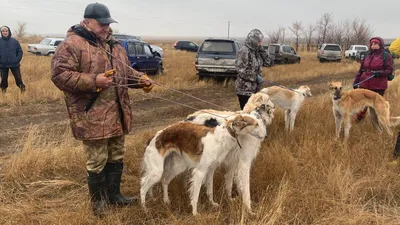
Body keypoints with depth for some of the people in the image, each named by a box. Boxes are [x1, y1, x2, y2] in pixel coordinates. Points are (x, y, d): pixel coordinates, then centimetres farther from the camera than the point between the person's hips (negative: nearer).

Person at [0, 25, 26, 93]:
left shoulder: (14, 41, 0)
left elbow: (20, 51, 5)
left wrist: (17, 60, -5)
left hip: (14, 64, -1)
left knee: (18, 77, 2)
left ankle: (22, 88, 13)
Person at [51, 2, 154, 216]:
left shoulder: (114, 45, 14)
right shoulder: (72, 44, -11)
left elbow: (125, 71, 22)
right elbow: (59, 74, -17)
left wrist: (141, 79, 3)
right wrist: (93, 81, -23)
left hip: (117, 114, 8)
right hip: (92, 116, -7)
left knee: (116, 157, 17)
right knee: (97, 161, 3)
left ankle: (114, 195, 33)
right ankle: (98, 201, 22)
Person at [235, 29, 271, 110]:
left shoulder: (256, 51, 10)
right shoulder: (244, 51, -15)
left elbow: (267, 62, 13)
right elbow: (241, 70, -20)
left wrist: (260, 49, 3)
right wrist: (256, 77, -18)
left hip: (254, 87, 8)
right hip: (245, 88, -8)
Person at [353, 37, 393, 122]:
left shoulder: (386, 56, -3)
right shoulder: (367, 55, 11)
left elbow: (390, 69, -6)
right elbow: (361, 69, 13)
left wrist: (381, 73, -25)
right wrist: (356, 81, 8)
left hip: (378, 86, -4)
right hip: (364, 84, 4)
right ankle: (358, 119, 28)